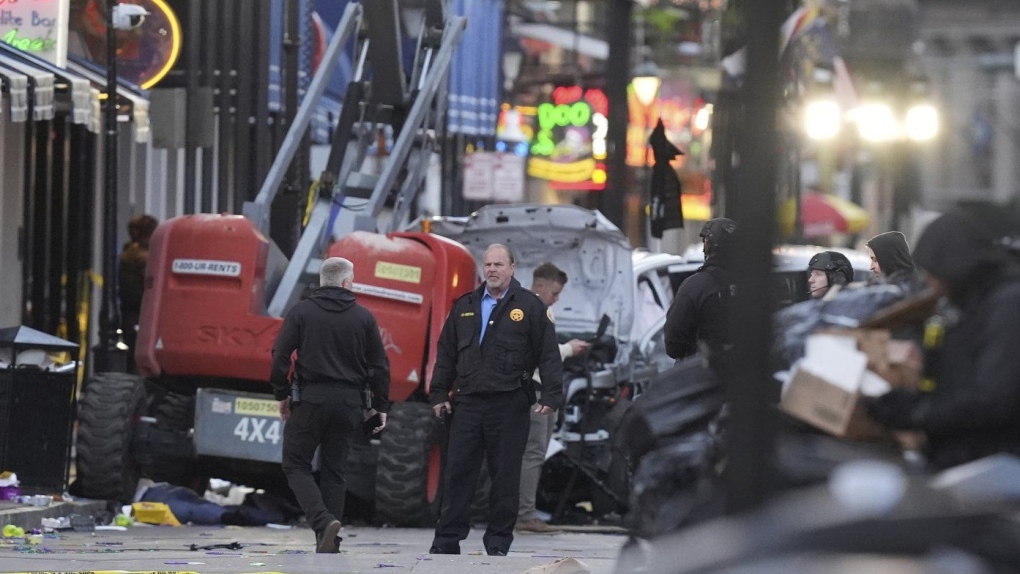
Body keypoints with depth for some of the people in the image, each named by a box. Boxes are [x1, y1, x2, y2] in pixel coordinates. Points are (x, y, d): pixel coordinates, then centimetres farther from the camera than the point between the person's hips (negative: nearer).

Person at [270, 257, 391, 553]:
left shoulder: (301, 312, -1)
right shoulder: (363, 317, 4)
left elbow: (280, 356, -6)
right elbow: (379, 365, 5)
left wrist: (282, 395, 5)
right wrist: (380, 405, 13)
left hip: (310, 399, -3)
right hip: (347, 403, 3)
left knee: (296, 465, 5)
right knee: (334, 470, 12)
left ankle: (323, 520, -17)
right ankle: (329, 542, 8)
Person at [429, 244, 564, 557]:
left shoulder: (530, 306, 2)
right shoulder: (465, 306, 15)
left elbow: (549, 355, -1)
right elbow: (446, 353, 18)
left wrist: (551, 396, -8)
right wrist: (439, 393, 11)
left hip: (509, 404, -3)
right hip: (467, 402, 3)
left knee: (505, 475, 1)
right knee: (457, 472, 2)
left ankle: (498, 542, 9)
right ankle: (447, 539, 6)